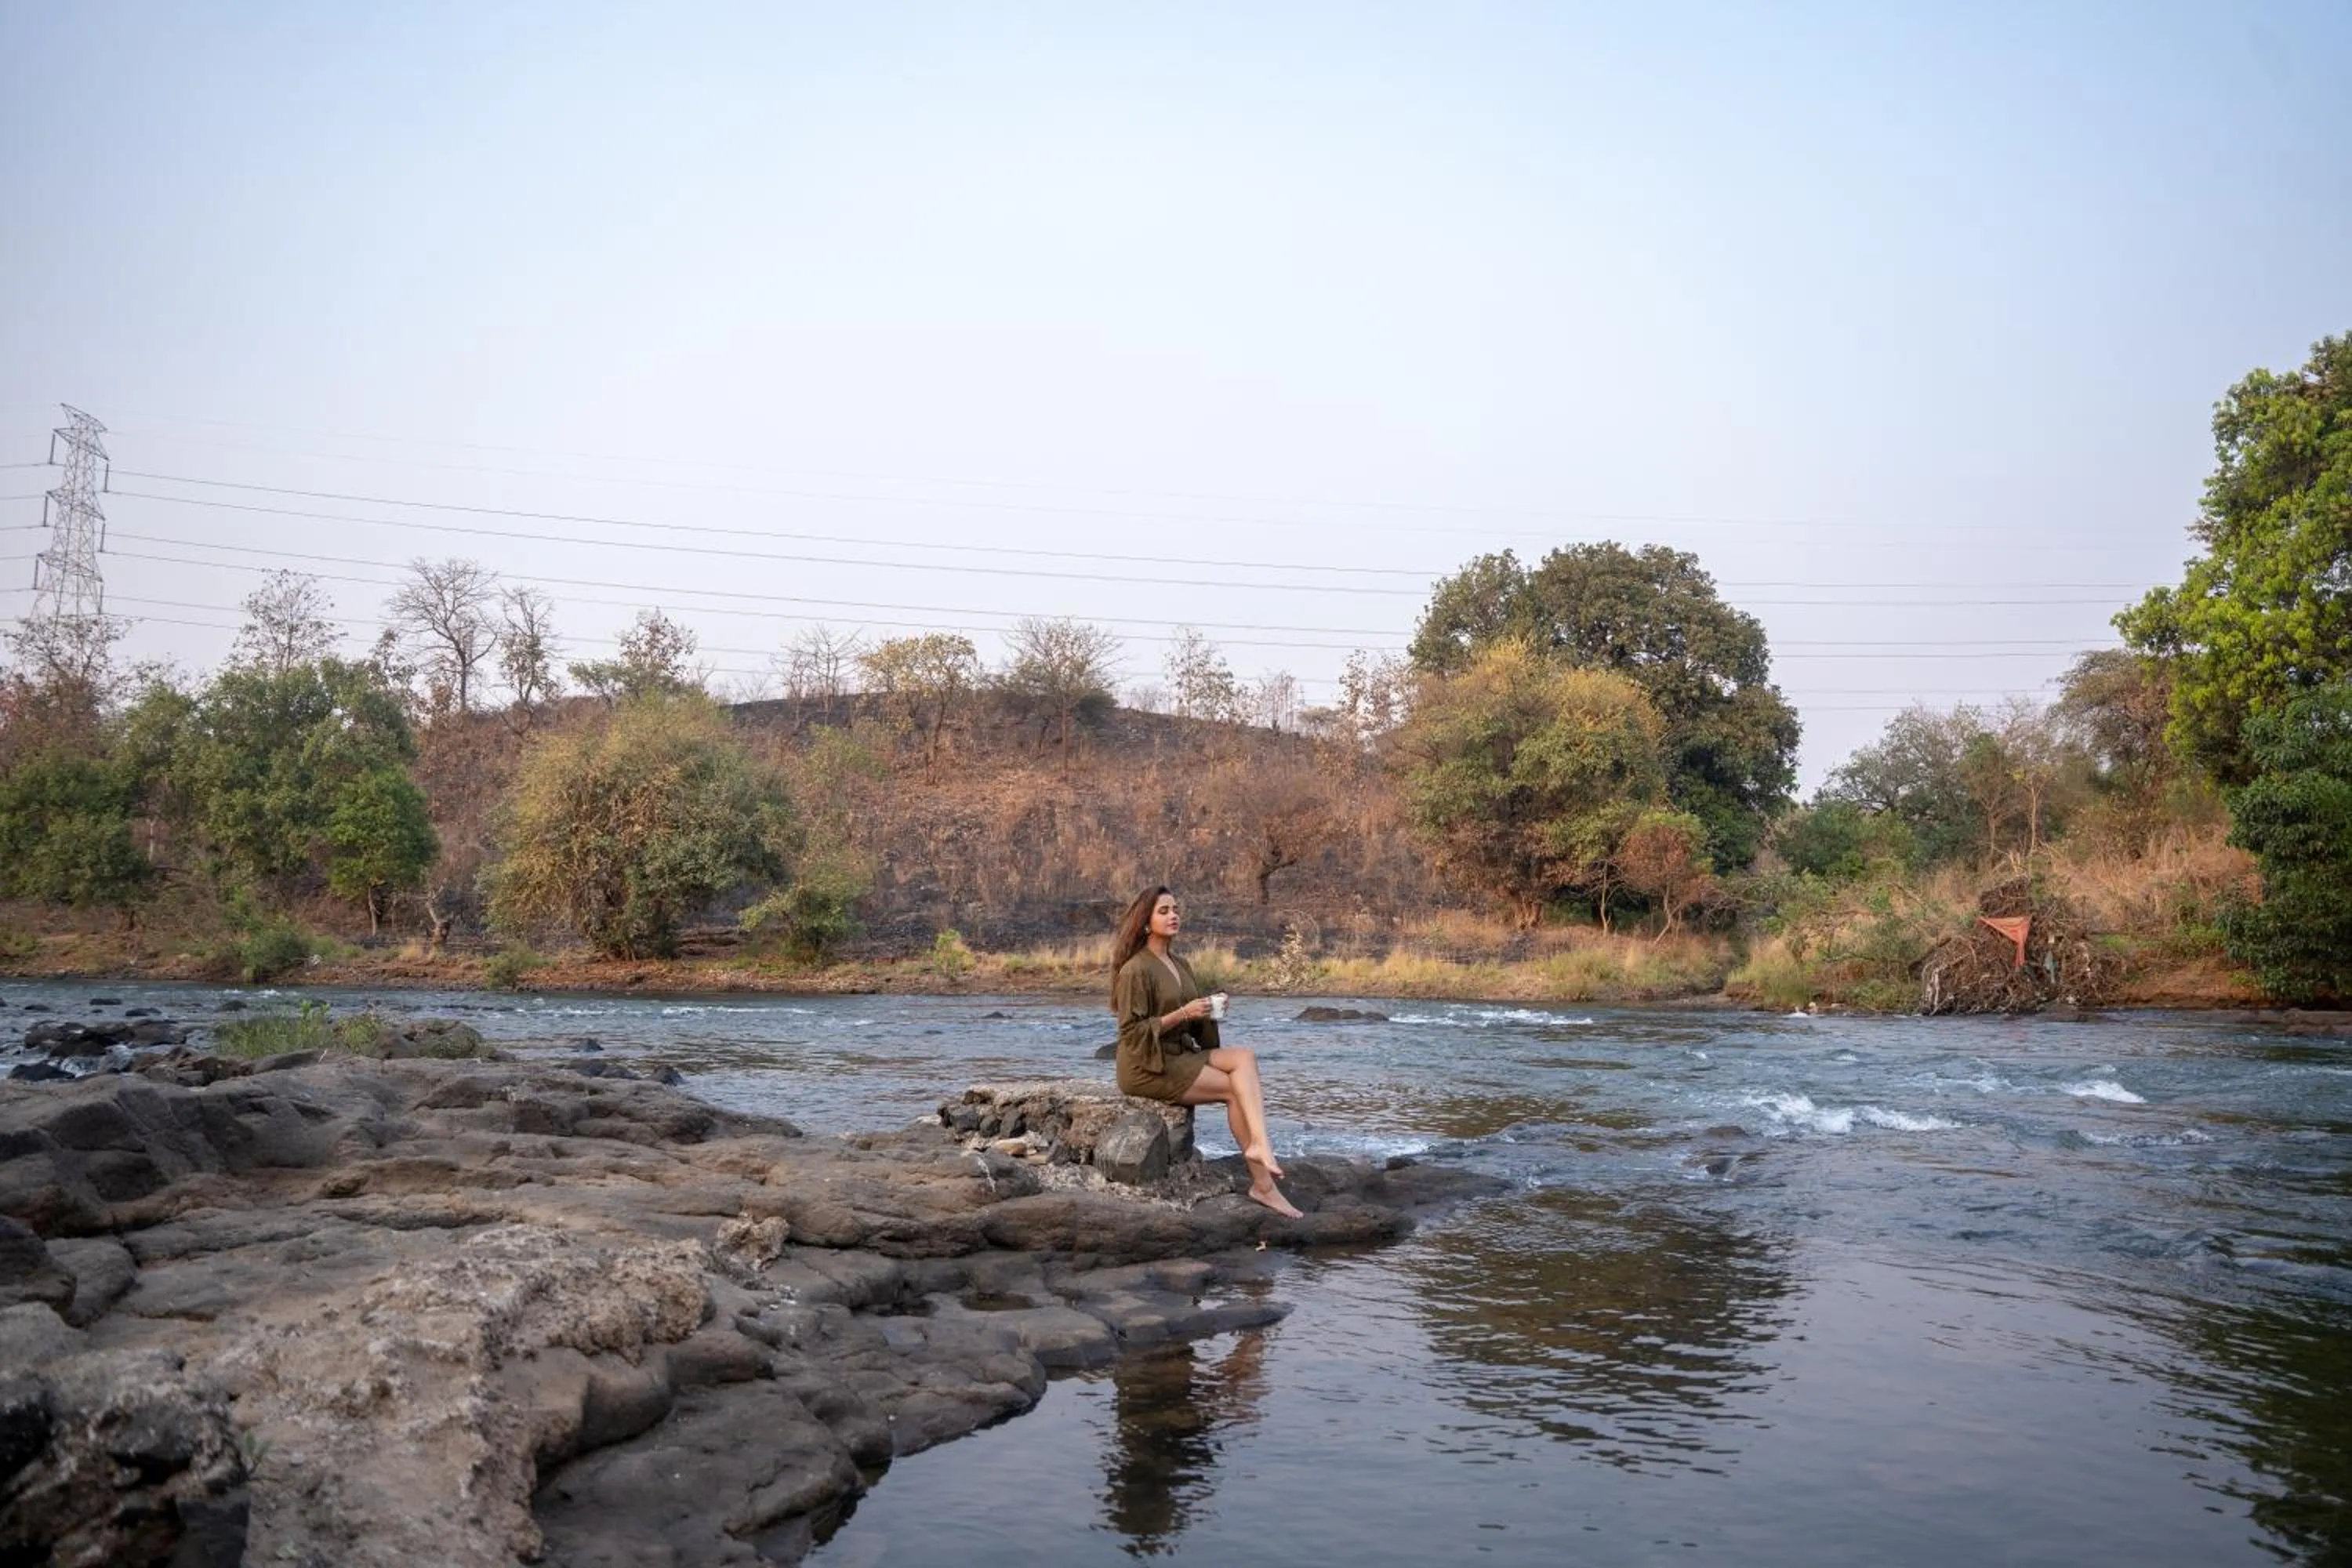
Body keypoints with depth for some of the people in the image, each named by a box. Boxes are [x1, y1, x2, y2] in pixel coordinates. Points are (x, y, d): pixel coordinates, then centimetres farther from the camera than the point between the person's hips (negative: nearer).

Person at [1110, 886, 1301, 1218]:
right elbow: (1131, 1032, -16)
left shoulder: (1180, 965, 15)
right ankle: (1263, 1184, -18)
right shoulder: (1135, 970, -12)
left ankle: (1259, 1143, -30)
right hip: (1147, 1066, -8)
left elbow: (1195, 1026, 19)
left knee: (1245, 1056, -17)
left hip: (1181, 1054, 8)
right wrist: (1181, 1014, -21)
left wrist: (1209, 1010, -4)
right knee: (1236, 1088, -18)